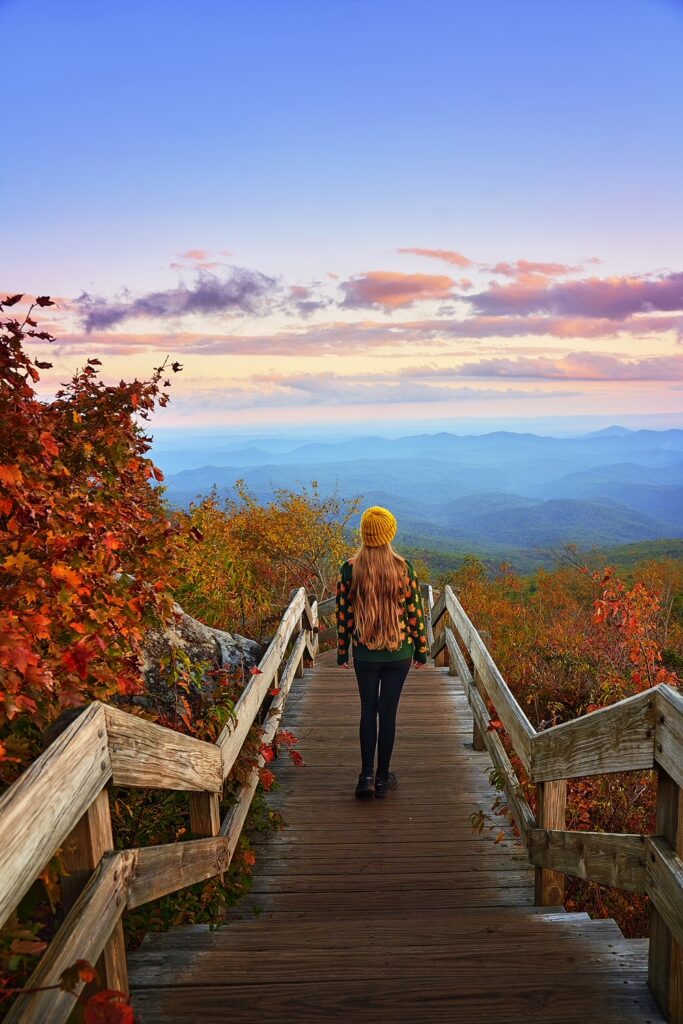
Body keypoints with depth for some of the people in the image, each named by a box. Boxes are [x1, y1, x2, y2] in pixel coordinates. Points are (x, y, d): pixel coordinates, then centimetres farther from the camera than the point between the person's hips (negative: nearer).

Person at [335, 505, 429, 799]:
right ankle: (383, 778, 20)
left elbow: (343, 614, -3)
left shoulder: (349, 568, -9)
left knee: (368, 710, 15)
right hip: (398, 653, 0)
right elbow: (415, 611, -4)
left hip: (364, 654, 0)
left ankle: (366, 776, 13)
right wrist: (421, 649, 7)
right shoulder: (404, 567, -10)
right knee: (388, 712, 10)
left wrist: (342, 651, 8)